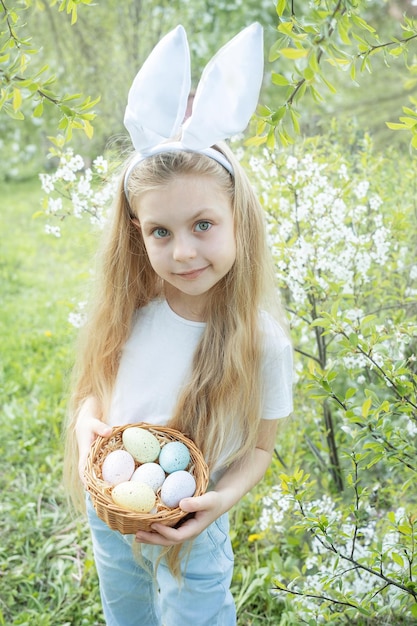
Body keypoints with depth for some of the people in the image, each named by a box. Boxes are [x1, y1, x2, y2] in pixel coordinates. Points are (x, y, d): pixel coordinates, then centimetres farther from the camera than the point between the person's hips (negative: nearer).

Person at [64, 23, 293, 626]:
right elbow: (97, 384, 1)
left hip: (192, 533, -3)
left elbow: (260, 447, -10)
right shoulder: (131, 311, -16)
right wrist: (88, 419, -20)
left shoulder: (261, 342, -24)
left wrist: (221, 499, -27)